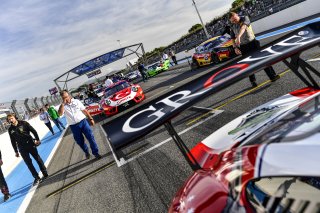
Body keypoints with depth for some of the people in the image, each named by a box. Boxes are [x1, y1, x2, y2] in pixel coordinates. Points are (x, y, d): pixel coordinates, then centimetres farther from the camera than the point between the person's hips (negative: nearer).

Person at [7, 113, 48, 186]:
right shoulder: (10, 130, 4)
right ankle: (37, 178, 11)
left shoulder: (23, 123, -5)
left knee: (38, 159, 5)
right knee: (28, 163, 3)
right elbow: (13, 141, 10)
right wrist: (16, 151, 11)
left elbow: (33, 131, -4)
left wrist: (37, 139, -12)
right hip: (22, 148, 3)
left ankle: (45, 174, 16)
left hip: (30, 144, -2)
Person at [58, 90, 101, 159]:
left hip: (83, 122, -1)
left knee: (91, 137, -2)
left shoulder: (76, 101, 4)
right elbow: (60, 113, -19)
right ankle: (86, 152, 35)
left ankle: (95, 152, 10)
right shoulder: (63, 106, 2)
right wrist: (63, 103, -19)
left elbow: (84, 110, 7)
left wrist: (90, 118, 4)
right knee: (80, 142, 11)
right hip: (74, 126, 1)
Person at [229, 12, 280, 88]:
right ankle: (253, 82, 12)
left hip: (253, 43, -2)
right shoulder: (232, 27, 4)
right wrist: (235, 47, -5)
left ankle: (272, 76, 1)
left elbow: (243, 27, -26)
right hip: (243, 47, 2)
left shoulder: (245, 18, -5)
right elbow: (233, 39, 12)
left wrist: (238, 36, -43)